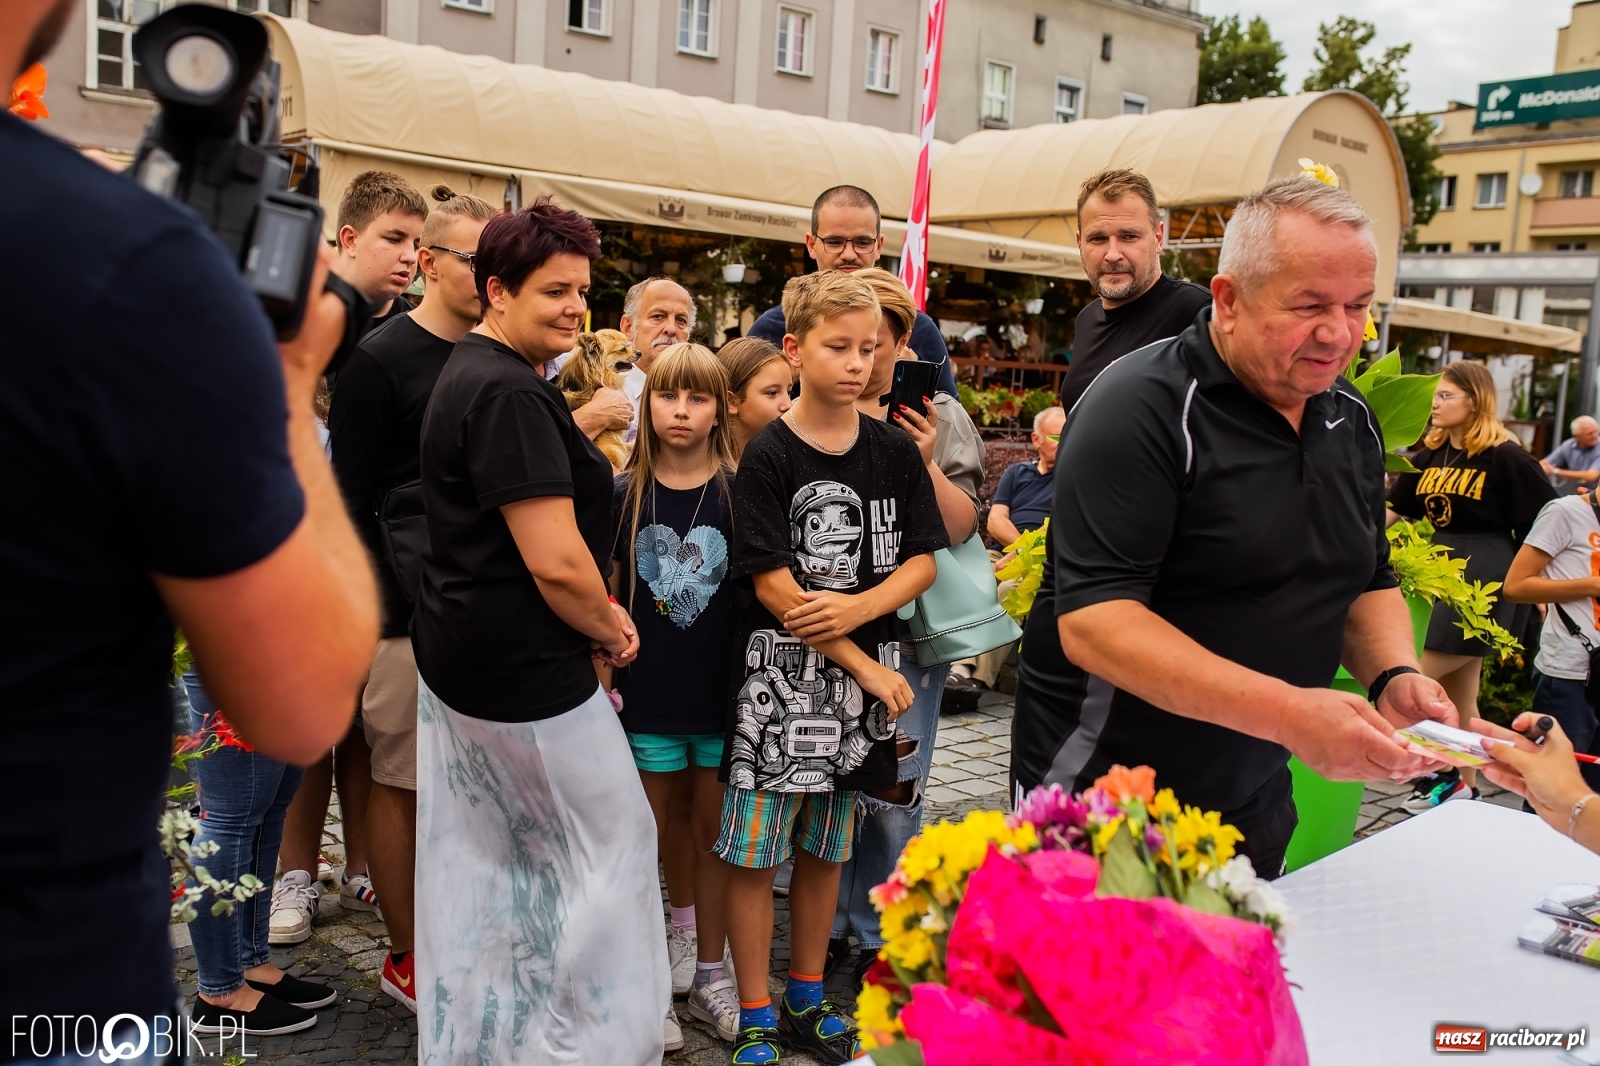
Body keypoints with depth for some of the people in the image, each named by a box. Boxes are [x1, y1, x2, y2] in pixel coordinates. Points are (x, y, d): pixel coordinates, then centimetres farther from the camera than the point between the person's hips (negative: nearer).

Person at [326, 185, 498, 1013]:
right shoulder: (379, 360, -7)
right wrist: (369, 605, -13)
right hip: (412, 609, -6)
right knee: (401, 781, 5)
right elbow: (352, 498, -9)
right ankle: (407, 958, 18)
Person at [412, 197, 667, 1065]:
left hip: (458, 658, 10)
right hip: (522, 670, -10)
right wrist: (611, 627, -9)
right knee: (612, 840, 6)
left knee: (479, 860, 18)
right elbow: (558, 561, -25)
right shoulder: (509, 393, -21)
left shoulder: (468, 374, 13)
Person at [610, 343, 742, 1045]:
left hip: (721, 690, -1)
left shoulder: (737, 493, -3)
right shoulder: (624, 495, 0)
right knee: (666, 819, 13)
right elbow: (604, 593, 4)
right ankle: (683, 918, 37)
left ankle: (709, 970, 22)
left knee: (713, 825, 9)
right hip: (649, 691, 1)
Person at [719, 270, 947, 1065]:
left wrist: (856, 610, -16)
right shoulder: (768, 456, -8)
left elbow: (923, 560, 3)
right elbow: (771, 584, -13)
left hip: (863, 671, 4)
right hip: (782, 670, -4)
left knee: (825, 848, 15)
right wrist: (865, 667, -14)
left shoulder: (895, 451, 4)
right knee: (755, 851, 2)